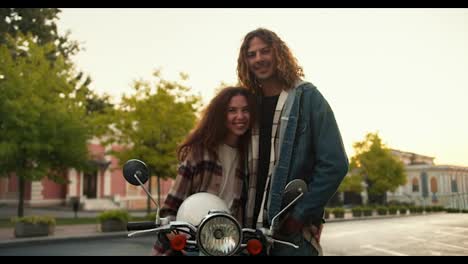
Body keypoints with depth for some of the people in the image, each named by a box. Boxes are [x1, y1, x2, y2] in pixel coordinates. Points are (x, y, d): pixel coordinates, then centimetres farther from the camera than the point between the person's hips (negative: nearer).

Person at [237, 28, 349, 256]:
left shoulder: (307, 96, -3)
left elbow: (334, 164, -10)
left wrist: (300, 214, -13)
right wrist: (241, 215, 5)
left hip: (292, 229, -4)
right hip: (253, 226, 5)